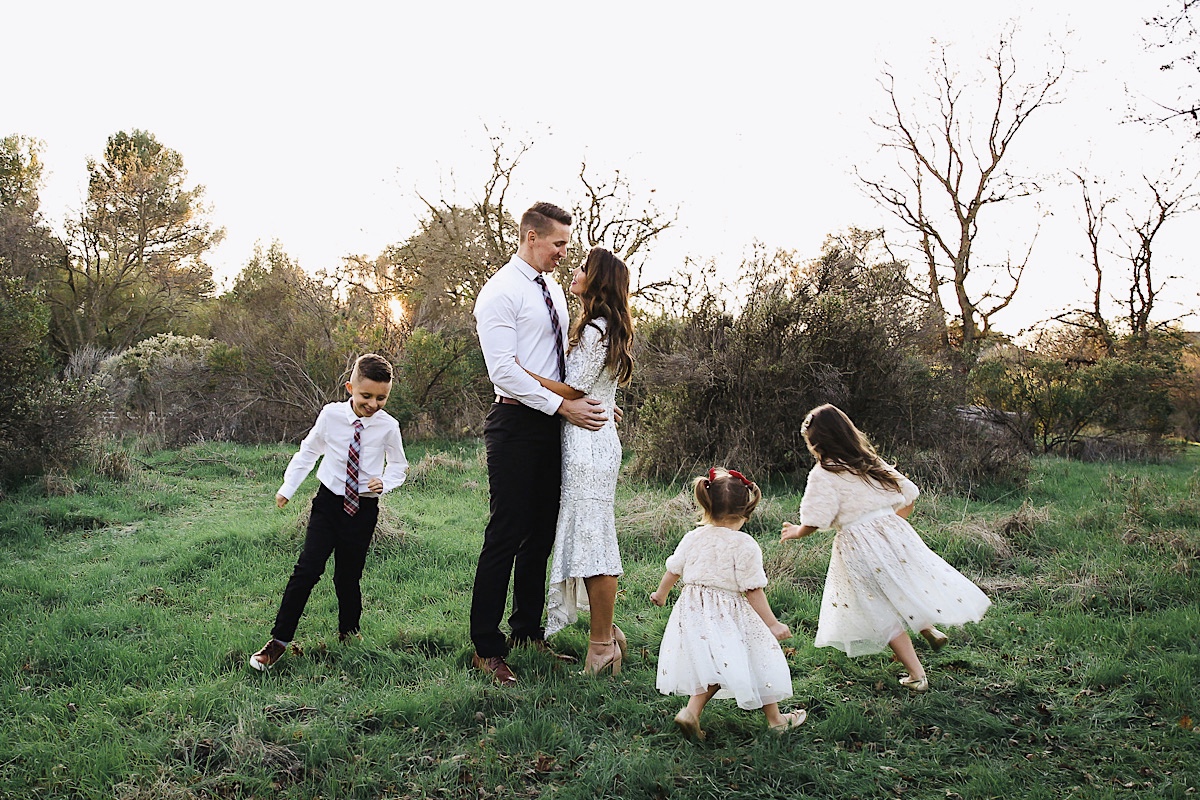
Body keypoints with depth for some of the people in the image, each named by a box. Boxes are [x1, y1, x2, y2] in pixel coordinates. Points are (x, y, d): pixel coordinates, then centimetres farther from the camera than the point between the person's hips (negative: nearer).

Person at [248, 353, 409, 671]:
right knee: (307, 570, -7)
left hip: (364, 509, 0)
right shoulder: (331, 415, -7)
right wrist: (288, 487, 6)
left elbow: (398, 465, 8)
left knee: (348, 576, 6)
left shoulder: (388, 426, -7)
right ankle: (279, 639, 2)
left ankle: (349, 632, 31)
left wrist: (385, 482, -12)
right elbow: (308, 451, 8)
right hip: (328, 502, 0)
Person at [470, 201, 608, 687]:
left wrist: (580, 401, 9)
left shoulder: (553, 290, 17)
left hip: (552, 424, 8)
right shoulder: (500, 292, -10)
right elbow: (504, 369, -18)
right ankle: (486, 648, 5)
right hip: (516, 424, -8)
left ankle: (528, 631, 26)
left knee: (542, 532, 13)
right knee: (506, 534, -5)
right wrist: (564, 406, -18)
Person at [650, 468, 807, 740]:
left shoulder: (692, 538, 3)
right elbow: (753, 590, -12)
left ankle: (691, 712, -2)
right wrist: (772, 624, -3)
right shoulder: (745, 545, -12)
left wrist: (660, 594, 33)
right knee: (759, 660, 12)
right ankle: (775, 719, 26)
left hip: (693, 612, 5)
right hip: (728, 614, -5)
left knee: (712, 667, 15)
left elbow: (673, 570, 13)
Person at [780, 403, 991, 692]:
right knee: (906, 587, 31)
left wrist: (796, 531, 4)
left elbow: (815, 522, -16)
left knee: (884, 612, 9)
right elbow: (909, 494, 14)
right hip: (893, 533, 5)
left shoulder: (823, 473, -11)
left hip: (858, 548, -5)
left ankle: (917, 674, 14)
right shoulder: (871, 462, 8)